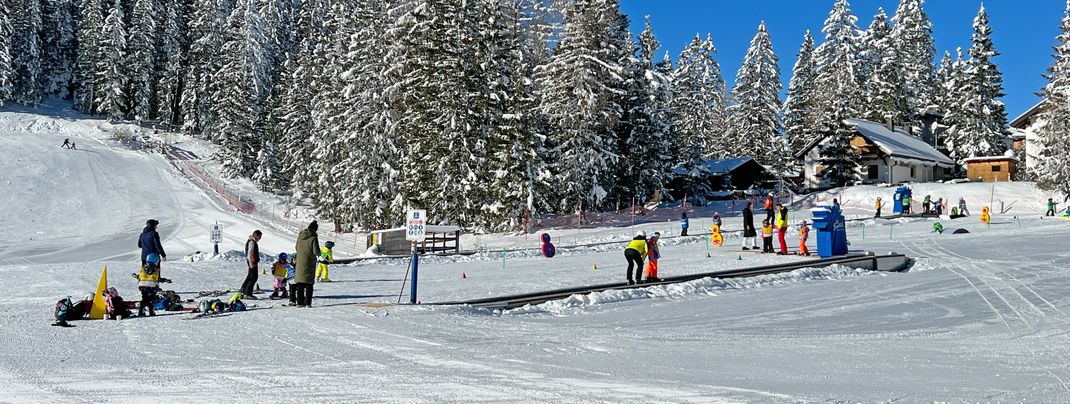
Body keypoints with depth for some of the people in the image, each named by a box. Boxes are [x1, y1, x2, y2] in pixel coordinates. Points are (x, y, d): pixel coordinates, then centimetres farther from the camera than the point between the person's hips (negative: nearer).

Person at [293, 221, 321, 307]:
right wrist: (318, 254, 8)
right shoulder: (313, 238, -14)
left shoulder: (300, 236, 5)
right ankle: (308, 303, -3)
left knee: (300, 284, 9)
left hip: (300, 263, 5)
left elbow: (296, 248, 16)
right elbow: (316, 251, -14)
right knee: (309, 284, 1)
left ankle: (300, 302, 8)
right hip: (309, 264, -5)